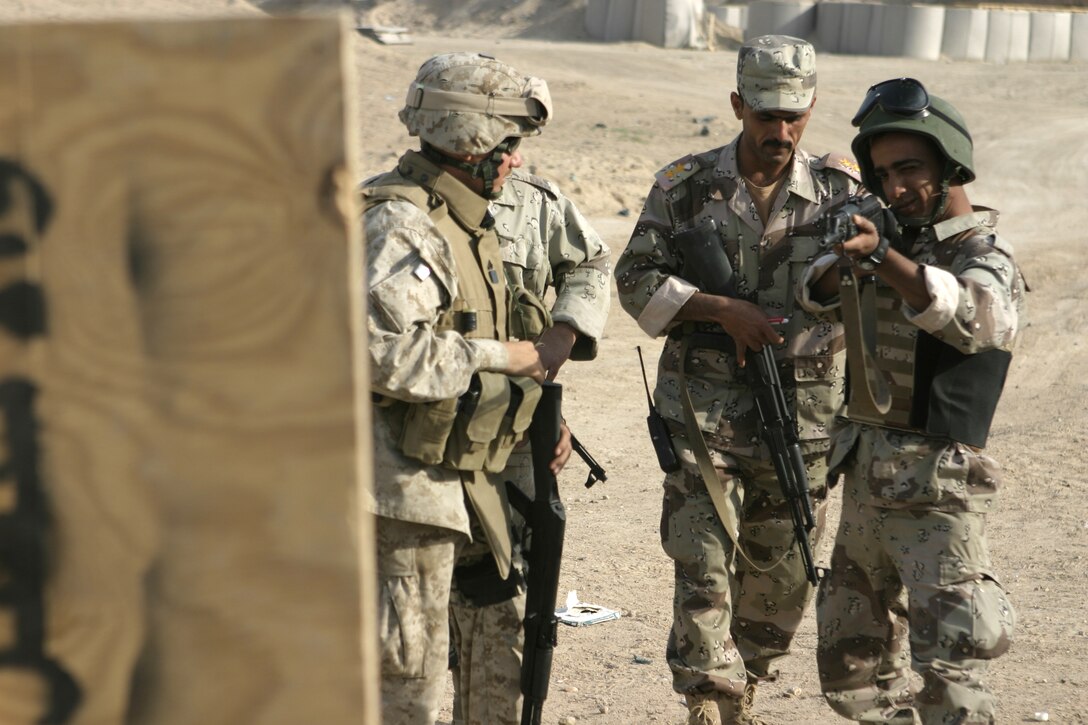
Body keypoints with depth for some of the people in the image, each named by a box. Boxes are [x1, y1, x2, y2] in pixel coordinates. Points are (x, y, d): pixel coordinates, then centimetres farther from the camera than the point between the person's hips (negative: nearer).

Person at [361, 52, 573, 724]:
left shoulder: (464, 221, 14)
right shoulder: (400, 224, -18)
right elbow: (386, 352, -31)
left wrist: (538, 413, 16)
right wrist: (501, 356, -20)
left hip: (444, 475, 10)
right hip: (402, 483, -10)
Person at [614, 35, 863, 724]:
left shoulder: (841, 192, 1)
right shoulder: (686, 187, -1)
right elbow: (637, 279, -3)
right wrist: (724, 310, -15)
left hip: (803, 417, 2)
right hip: (705, 415, -2)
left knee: (781, 579, 13)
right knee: (704, 572, -7)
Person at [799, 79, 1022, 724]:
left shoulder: (987, 258, -11)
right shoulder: (899, 240, 12)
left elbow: (967, 313, -33)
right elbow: (819, 296, 3)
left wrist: (881, 255, -48)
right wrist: (844, 261, -20)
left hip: (936, 493, -8)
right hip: (866, 479, 8)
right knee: (852, 669, 15)